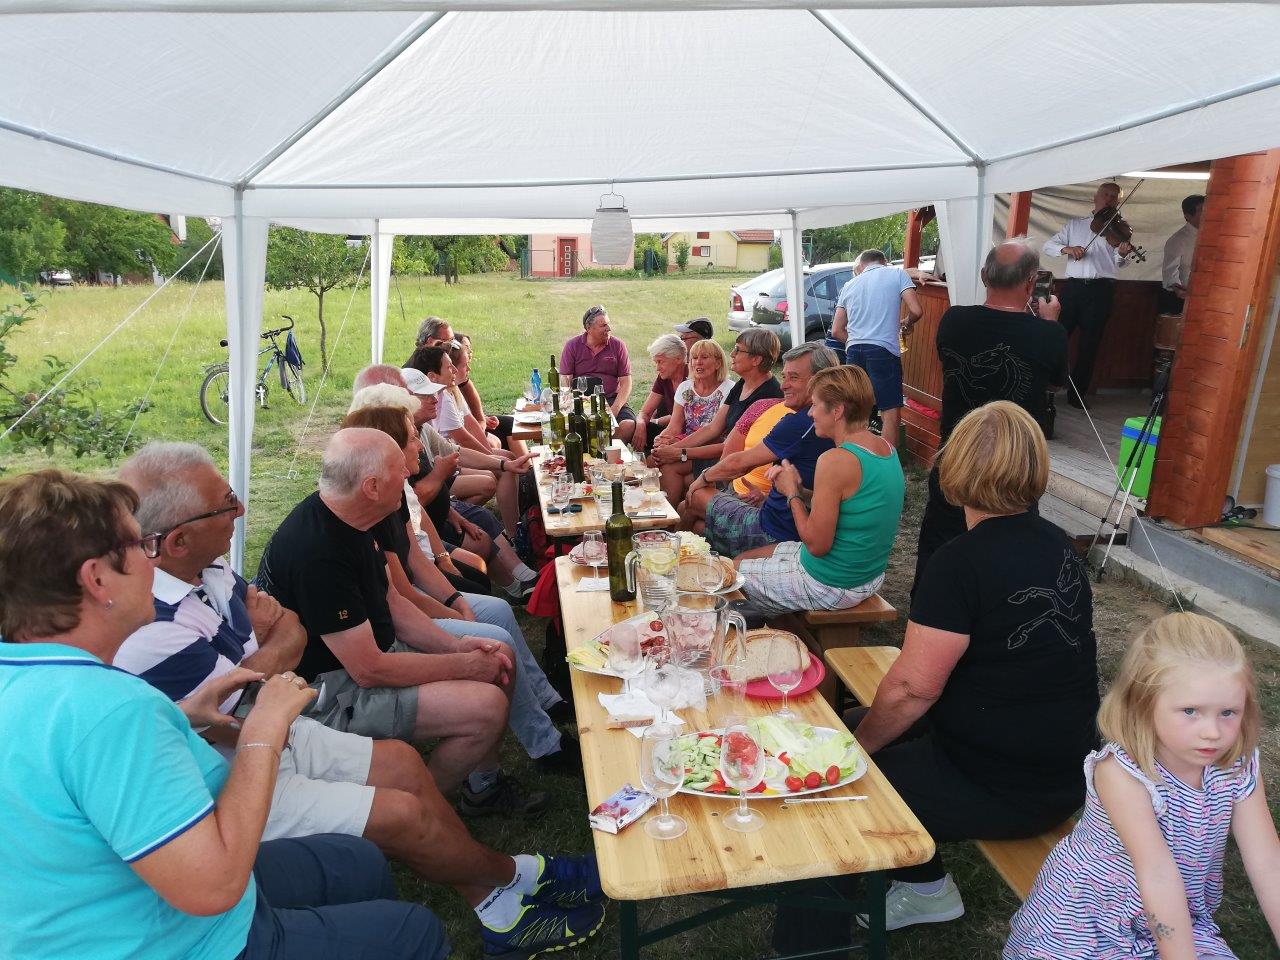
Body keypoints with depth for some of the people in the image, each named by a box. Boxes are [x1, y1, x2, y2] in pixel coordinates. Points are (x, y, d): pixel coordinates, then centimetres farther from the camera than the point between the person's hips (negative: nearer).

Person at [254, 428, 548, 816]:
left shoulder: (344, 518, 0)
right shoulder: (319, 553, -31)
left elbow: (390, 601, 10)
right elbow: (370, 669, -28)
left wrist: (457, 645, -2)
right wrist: (464, 665, -17)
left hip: (365, 649, 10)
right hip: (327, 693, -10)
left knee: (497, 658, 8)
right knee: (486, 707, -21)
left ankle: (484, 785, 24)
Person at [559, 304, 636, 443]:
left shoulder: (618, 345, 7)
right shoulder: (572, 346, 5)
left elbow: (626, 383, 3)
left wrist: (614, 410, -12)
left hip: (611, 399, 1)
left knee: (628, 425, -29)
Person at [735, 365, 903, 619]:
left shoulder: (835, 461, -28)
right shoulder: (887, 449, 1)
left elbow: (817, 544, -25)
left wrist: (792, 493, -11)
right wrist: (799, 489, 1)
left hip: (830, 586, -9)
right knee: (745, 558, 23)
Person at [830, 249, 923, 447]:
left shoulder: (849, 285, 18)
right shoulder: (897, 273, 7)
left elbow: (836, 331, 15)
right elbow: (916, 311, -3)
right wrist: (906, 325, 17)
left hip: (853, 351, 5)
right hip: (883, 351, -5)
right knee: (891, 415, -1)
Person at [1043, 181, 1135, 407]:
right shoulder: (1074, 224, 14)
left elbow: (1119, 264, -4)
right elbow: (1048, 245, 7)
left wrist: (1123, 255, -28)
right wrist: (1066, 248, -14)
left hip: (1101, 289, -1)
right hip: (1073, 286, 1)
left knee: (1089, 344, 2)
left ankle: (1077, 394, 10)